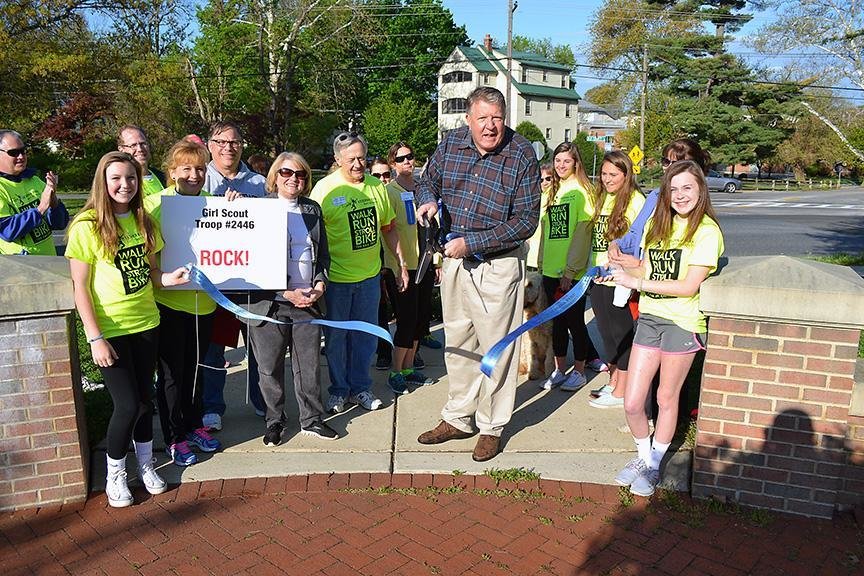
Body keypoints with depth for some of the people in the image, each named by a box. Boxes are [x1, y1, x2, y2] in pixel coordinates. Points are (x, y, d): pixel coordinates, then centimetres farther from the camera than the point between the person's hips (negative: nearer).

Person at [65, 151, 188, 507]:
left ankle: (145, 464, 33)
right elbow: (80, 287, -11)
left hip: (146, 323, 5)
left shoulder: (143, 221, 5)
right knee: (128, 404, -3)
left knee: (144, 398, 13)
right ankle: (114, 475, 20)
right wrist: (95, 338, -16)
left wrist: (166, 278, -9)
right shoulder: (87, 227, -12)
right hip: (110, 330, -5)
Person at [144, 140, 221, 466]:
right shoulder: (154, 204, -10)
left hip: (203, 301, 4)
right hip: (168, 302, -4)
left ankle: (194, 425, 36)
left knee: (195, 368, 19)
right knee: (171, 372, 8)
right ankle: (174, 437, 23)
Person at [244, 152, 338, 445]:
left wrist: (320, 284, -1)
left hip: (308, 301, 3)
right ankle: (274, 422, 25)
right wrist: (288, 294, -12)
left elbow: (323, 252, 16)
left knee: (309, 364, 10)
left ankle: (312, 420, 25)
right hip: (270, 302, -3)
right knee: (270, 367, 8)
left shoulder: (313, 209, 11)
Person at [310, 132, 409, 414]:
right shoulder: (325, 188, -10)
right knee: (336, 337, 10)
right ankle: (339, 390, 27)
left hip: (369, 275, 4)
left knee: (365, 336, 14)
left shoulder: (377, 186, 3)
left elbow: (388, 228, 13)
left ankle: (360, 387, 30)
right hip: (336, 277, -4)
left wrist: (401, 264, 12)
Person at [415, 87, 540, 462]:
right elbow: (429, 179, 15)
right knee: (457, 343, 15)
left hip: (497, 263, -5)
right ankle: (458, 419, 32)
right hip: (453, 259, 5)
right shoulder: (451, 143, -1)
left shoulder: (522, 155, -14)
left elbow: (526, 220, -16)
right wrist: (428, 200, -10)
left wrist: (472, 243, -22)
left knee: (496, 346, 3)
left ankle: (492, 427, 21)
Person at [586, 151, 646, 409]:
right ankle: (613, 381, 31)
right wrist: (592, 268, 13)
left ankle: (621, 392, 13)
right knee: (606, 330, 16)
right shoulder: (601, 198, 13)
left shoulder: (635, 200, -11)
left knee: (622, 333, 2)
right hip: (598, 278, 8)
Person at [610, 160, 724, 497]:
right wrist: (623, 270, -8)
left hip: (682, 323, -5)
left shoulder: (707, 231, -11)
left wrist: (636, 282, -18)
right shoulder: (656, 224, 9)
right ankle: (643, 457, 31)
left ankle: (654, 466, 30)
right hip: (649, 317, 5)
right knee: (632, 404, 6)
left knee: (666, 399, 11)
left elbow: (689, 286, -18)